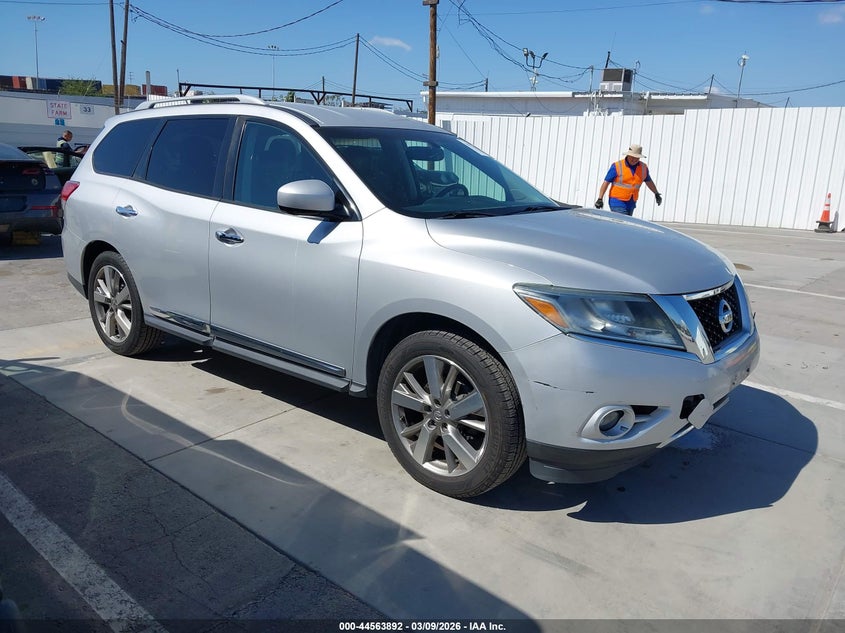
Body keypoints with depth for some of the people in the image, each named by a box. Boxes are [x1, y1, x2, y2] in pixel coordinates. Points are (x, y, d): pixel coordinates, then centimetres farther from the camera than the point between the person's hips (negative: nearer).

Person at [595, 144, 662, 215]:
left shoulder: (643, 167, 4)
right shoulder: (617, 166, -10)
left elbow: (649, 181, 21)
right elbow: (606, 182, -9)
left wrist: (657, 194, 30)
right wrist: (600, 199, -14)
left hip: (631, 203, 6)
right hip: (617, 202, -6)